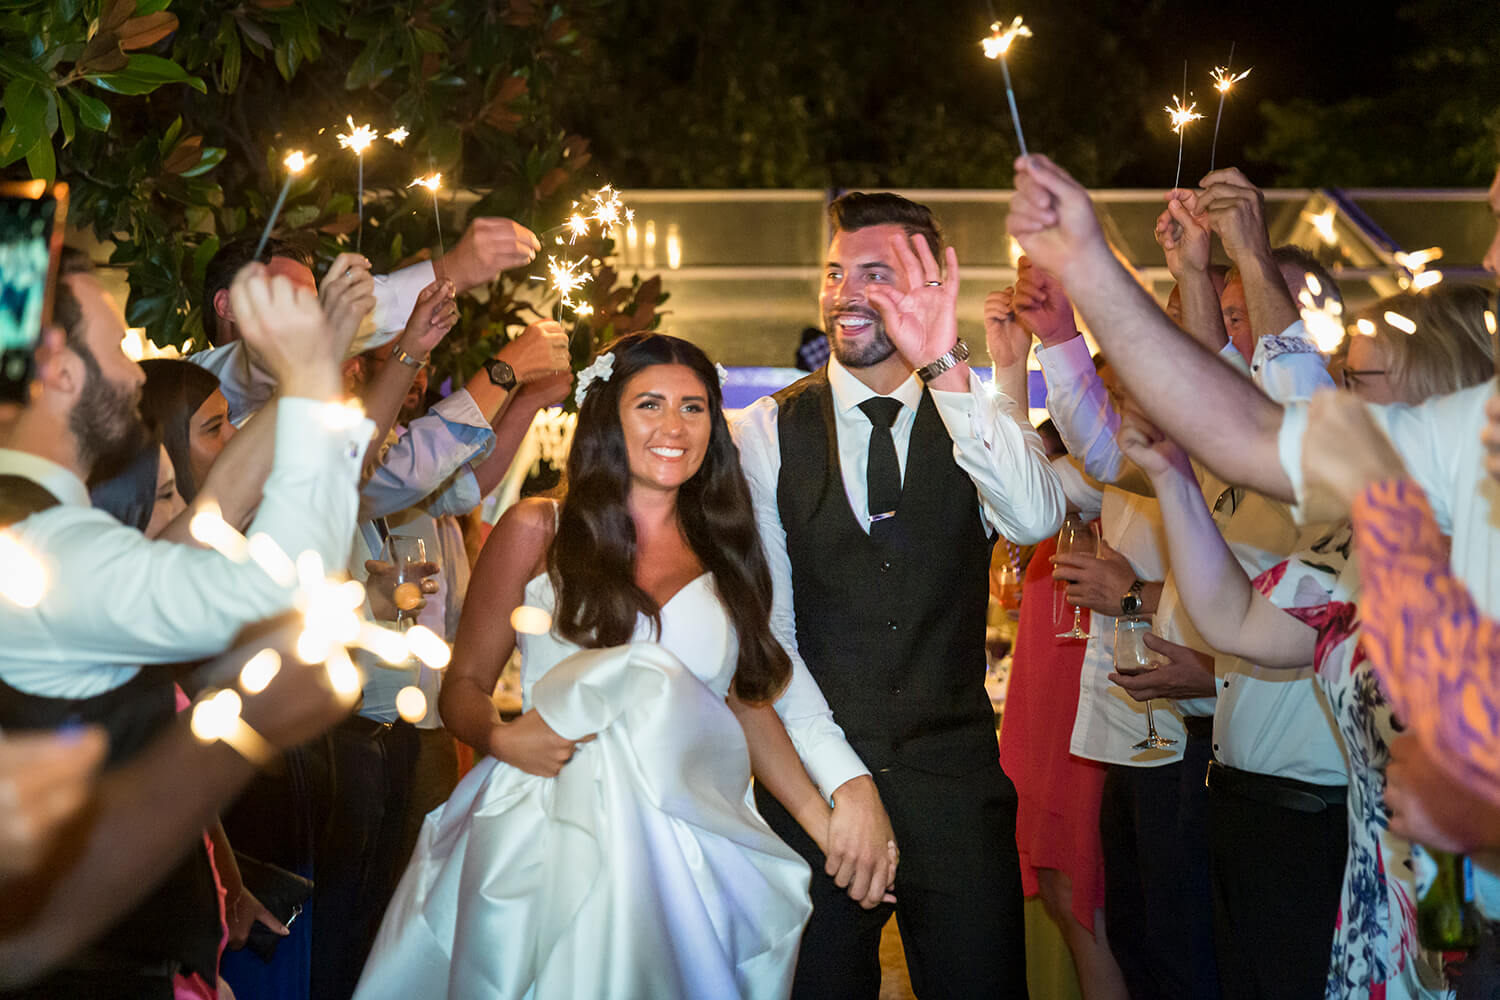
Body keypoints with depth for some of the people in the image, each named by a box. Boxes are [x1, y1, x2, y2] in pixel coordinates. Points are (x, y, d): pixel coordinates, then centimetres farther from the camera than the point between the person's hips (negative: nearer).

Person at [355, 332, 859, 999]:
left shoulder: (724, 552, 11)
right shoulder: (535, 531, 3)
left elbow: (747, 703, 14)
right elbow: (463, 685, 5)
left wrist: (829, 825, 5)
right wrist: (500, 738, -16)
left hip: (683, 858, 2)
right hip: (546, 839, -2)